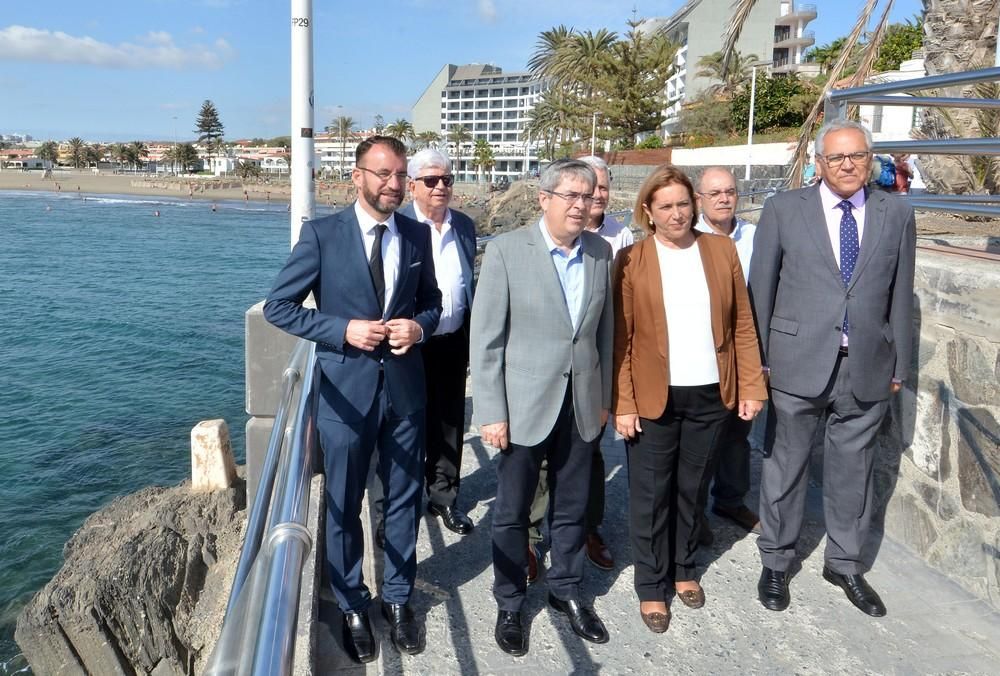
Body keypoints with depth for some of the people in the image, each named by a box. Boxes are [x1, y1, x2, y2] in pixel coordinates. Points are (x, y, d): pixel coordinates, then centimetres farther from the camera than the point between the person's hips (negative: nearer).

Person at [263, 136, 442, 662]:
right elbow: (277, 307, -6)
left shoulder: (417, 236, 2)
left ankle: (397, 599, 35)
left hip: (405, 387, 3)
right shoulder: (321, 234, -9)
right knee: (343, 506, 12)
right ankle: (352, 607, 33)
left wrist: (419, 326, -10)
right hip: (346, 389, -3)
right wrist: (343, 330, -18)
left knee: (404, 499, 14)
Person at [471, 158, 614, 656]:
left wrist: (604, 397, 11)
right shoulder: (506, 250, -11)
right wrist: (491, 413, -12)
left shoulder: (601, 252, 2)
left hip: (581, 405, 4)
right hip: (524, 404, -3)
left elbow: (605, 329, 10)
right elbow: (486, 338, -10)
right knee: (512, 512, 11)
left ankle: (566, 591, 38)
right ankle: (509, 603, 31)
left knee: (571, 507, 17)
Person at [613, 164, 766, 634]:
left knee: (693, 488, 17)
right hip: (654, 397, -2)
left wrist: (752, 386, 1)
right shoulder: (631, 260, -4)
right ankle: (651, 586, 25)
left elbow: (742, 324, 6)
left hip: (711, 395, 3)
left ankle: (684, 568, 38)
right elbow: (620, 338, -6)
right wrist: (623, 404, -9)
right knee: (650, 495, 8)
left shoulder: (722, 250, 4)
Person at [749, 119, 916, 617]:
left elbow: (900, 295, 8)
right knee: (786, 466, 9)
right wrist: (759, 357, -1)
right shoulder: (784, 209, -1)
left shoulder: (897, 214, 6)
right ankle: (776, 562, 27)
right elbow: (761, 288, 1)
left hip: (867, 368, 2)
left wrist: (899, 365, 9)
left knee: (853, 468, 14)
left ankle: (845, 564, 33)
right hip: (799, 363, -2)